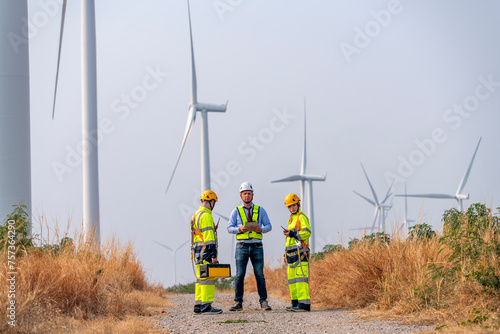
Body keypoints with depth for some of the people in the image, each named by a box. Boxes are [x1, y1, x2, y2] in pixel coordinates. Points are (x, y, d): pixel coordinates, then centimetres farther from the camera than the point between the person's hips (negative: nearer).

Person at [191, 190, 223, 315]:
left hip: (197, 251, 10)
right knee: (208, 279, -10)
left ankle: (198, 306, 13)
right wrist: (213, 255, -20)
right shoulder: (206, 216, -12)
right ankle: (206, 307, -13)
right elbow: (209, 237, -18)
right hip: (206, 252, -10)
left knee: (201, 279, 12)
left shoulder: (196, 216, 19)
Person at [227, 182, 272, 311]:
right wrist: (240, 229, -14)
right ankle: (238, 303, 2)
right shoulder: (236, 211, 9)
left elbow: (268, 226, 10)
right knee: (239, 275, -2)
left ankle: (263, 302, 0)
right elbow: (229, 228, 6)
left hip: (256, 246, 0)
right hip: (242, 246, 0)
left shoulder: (260, 210, 11)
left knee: (260, 275, -2)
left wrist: (260, 229, -12)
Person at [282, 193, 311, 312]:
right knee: (291, 278, 9)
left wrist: (292, 234, -20)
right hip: (292, 253, 10)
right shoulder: (291, 219, 24)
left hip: (300, 251, -10)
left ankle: (304, 303, -19)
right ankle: (296, 303, 13)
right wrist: (286, 254, 25)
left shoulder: (302, 217, -3)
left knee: (300, 277, -15)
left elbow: (307, 232, -15)